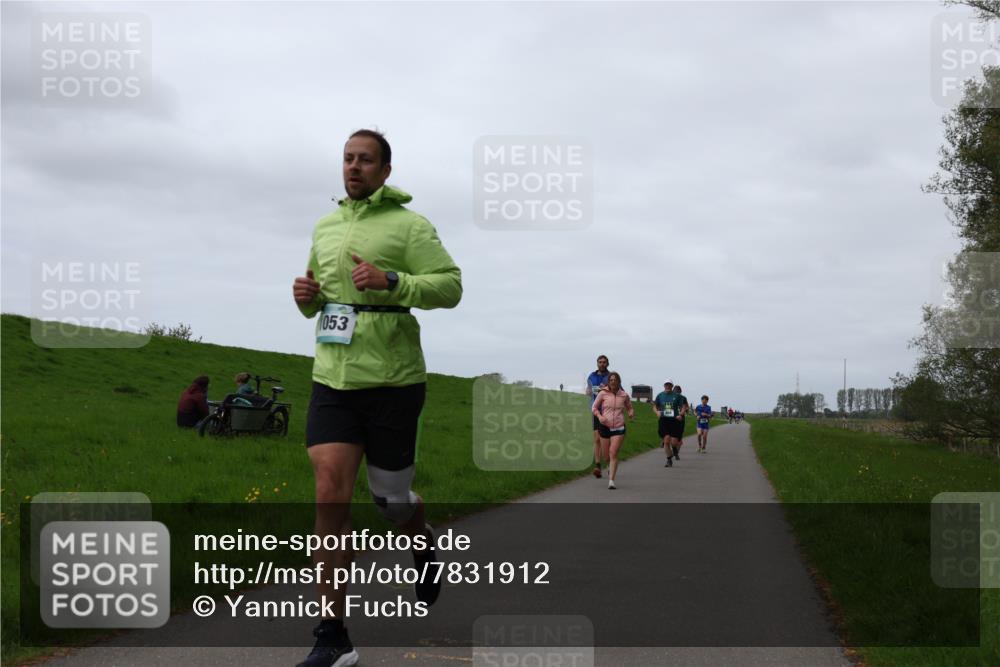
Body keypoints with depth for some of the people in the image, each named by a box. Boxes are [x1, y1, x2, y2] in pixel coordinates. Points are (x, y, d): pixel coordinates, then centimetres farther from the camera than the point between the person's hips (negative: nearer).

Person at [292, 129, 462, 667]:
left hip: (391, 381, -4)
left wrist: (391, 281, -25)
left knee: (390, 496, 7)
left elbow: (451, 286, -11)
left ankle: (425, 550, 45)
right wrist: (305, 297, 2)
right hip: (332, 380, 4)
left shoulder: (410, 225, -3)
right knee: (330, 495, -8)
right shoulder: (324, 227, 15)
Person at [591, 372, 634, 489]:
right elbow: (594, 407, 5)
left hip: (619, 428, -1)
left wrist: (631, 413, -4)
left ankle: (611, 481, -10)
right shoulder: (603, 393, -1)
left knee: (613, 454, -13)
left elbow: (630, 408, 19)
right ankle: (610, 466, 46)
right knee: (605, 456, 10)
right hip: (605, 427, 1)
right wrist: (599, 416, -14)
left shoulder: (624, 395, 3)